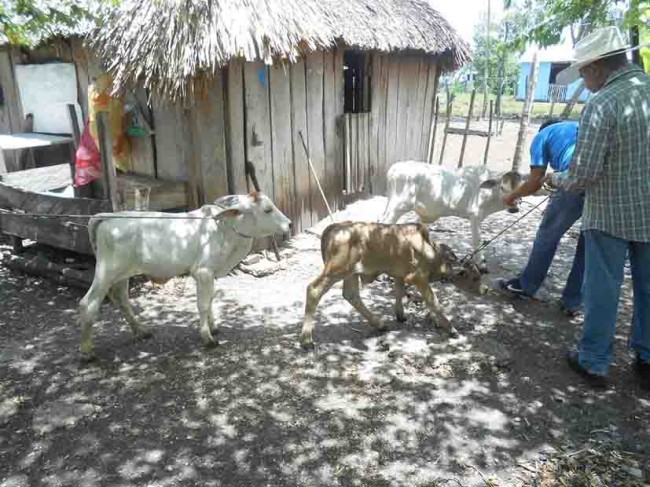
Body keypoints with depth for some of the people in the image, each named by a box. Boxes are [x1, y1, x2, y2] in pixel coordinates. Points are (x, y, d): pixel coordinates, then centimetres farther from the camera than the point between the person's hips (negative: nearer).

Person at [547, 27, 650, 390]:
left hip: (611, 214, -6)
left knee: (602, 290, 7)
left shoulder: (602, 104, -17)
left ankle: (594, 362, 20)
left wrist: (556, 180, 0)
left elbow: (584, 174, -19)